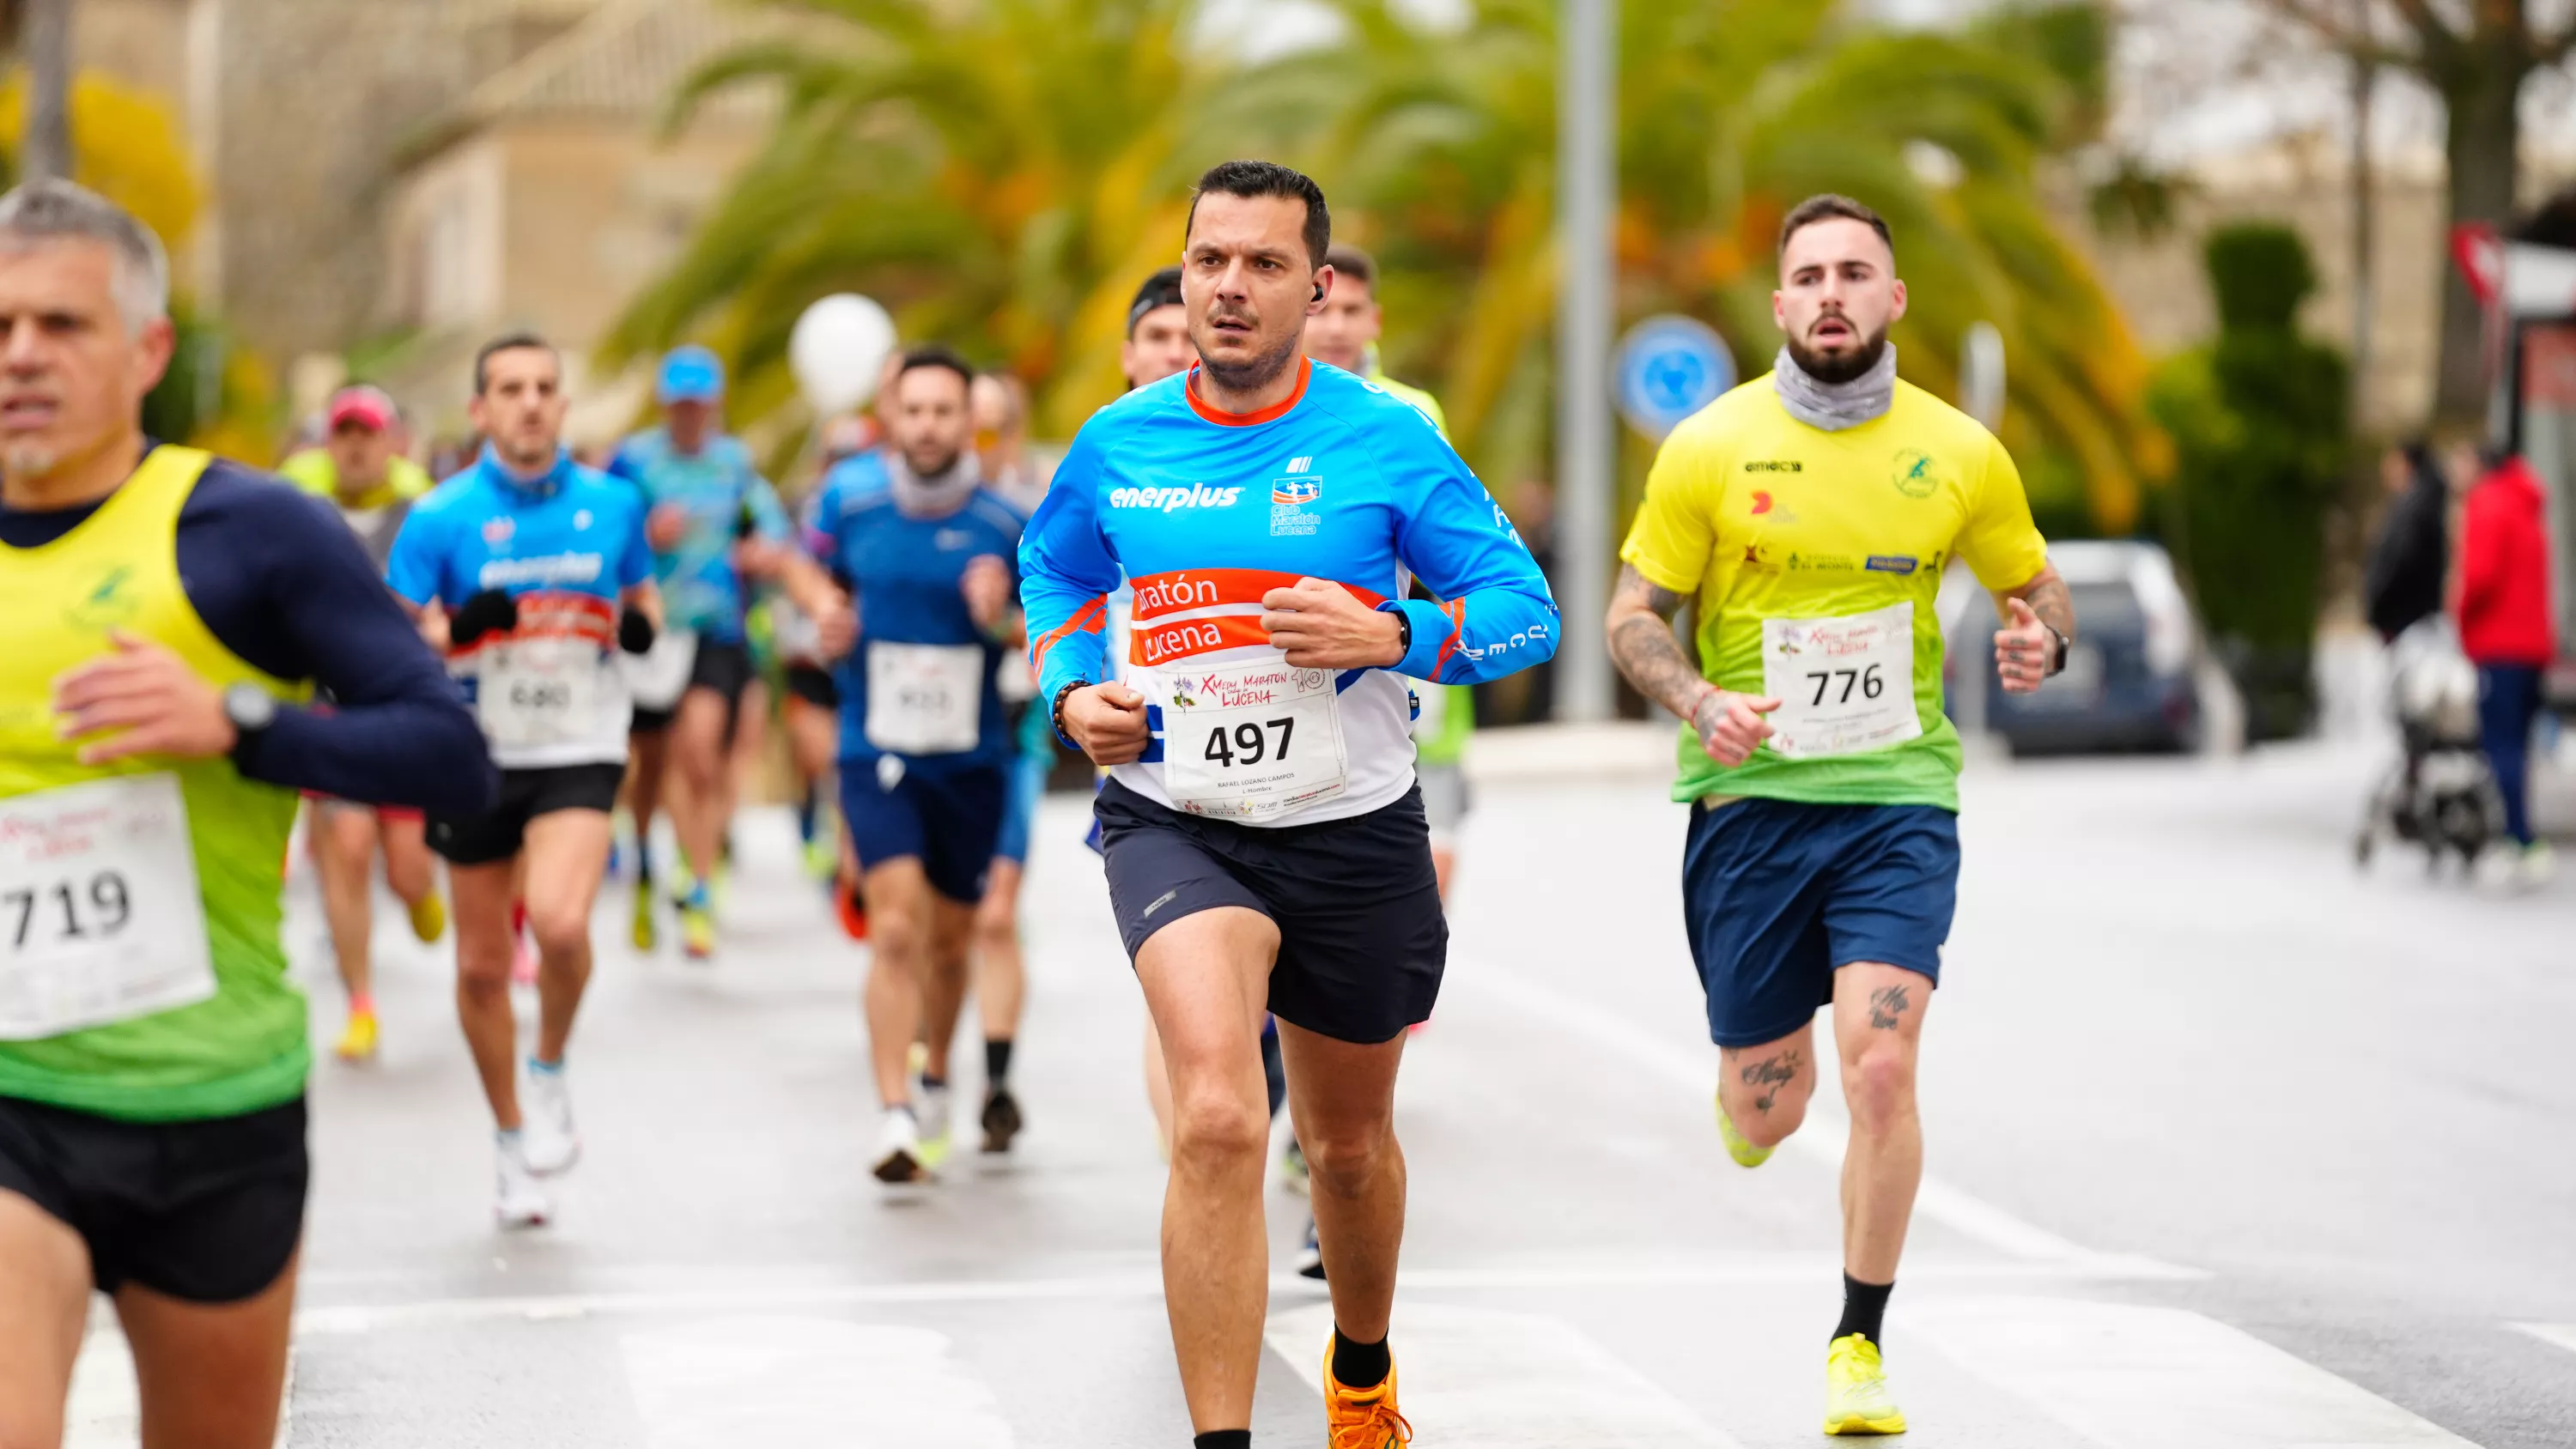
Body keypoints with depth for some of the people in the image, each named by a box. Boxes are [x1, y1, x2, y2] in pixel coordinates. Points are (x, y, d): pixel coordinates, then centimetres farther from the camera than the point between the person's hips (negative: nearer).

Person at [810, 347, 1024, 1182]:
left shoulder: (1002, 520, -7)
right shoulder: (849, 497, -4)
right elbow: (817, 570, 17)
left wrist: (1003, 619, -17)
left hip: (971, 759, 1)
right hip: (876, 750, -1)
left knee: (949, 939, 14)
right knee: (897, 928, -18)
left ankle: (934, 1083, 40)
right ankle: (895, 1116, -21)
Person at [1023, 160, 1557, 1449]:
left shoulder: (1385, 440, -8)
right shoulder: (1116, 446, -1)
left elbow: (1527, 608, -5)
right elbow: (1052, 572, 20)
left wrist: (1392, 636, -22)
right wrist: (1070, 693, 1)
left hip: (1351, 833, 1)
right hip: (1173, 821, -1)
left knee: (1348, 1142, 20)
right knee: (1219, 1121, -26)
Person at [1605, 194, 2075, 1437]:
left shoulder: (1960, 454, 1)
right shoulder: (1711, 447, -3)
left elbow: (2034, 585, 15)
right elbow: (1634, 615, 2)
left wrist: (2041, 642, -8)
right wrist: (1699, 703, -17)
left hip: (1898, 795, 0)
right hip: (1748, 790, 0)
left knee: (1880, 1064, -17)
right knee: (1768, 1109, 4)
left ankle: (1859, 1347, -1)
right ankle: (1745, 1090, 45)